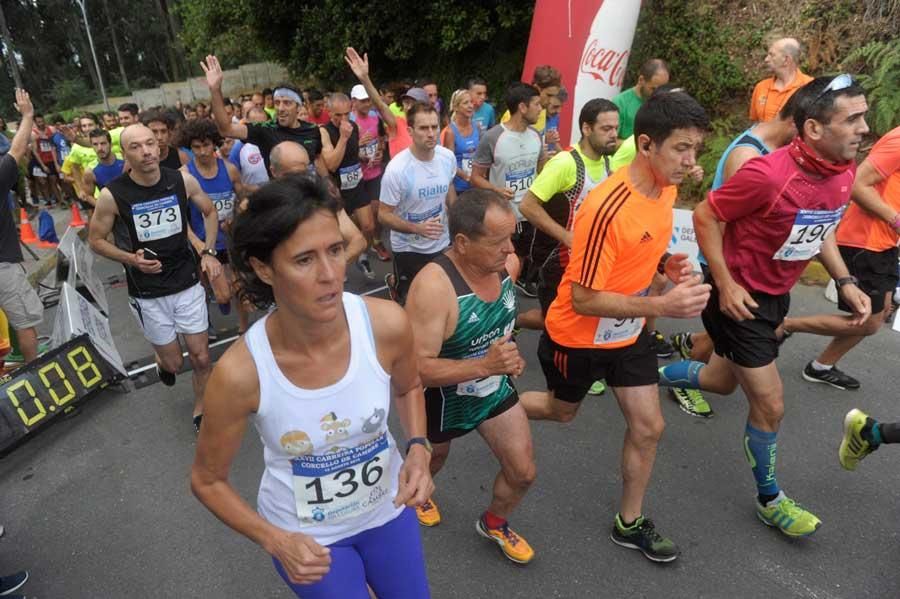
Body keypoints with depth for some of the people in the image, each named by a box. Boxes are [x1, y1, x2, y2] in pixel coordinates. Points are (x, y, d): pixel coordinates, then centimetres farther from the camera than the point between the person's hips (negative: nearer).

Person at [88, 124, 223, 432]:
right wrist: (130, 259, -18)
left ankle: (200, 409, 32)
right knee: (174, 363, 9)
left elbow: (210, 211, 9)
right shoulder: (112, 195, -15)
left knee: (201, 357, 6)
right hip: (147, 294, -1)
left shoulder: (183, 181, -9)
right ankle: (161, 359, 48)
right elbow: (95, 239, -1)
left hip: (188, 284, 2)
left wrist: (209, 252, -2)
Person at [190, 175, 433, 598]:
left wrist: (418, 449, -15)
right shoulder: (240, 372, -30)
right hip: (306, 535, -2)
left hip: (387, 508, 3)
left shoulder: (386, 325, -25)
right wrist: (275, 541, -21)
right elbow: (207, 481, -10)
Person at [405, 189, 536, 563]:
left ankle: (493, 524, 42)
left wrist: (509, 356, -7)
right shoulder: (433, 286, -37)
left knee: (523, 473, 9)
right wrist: (484, 365, -44)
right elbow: (417, 369, -36)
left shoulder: (507, 263, -15)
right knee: (434, 460, 25)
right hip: (443, 397, -4)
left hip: (495, 388, 5)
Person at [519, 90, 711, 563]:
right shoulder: (607, 208, -33)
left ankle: (630, 524, 31)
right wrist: (662, 305, -37)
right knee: (562, 411, 19)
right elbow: (582, 299, -30)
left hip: (628, 333, 7)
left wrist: (666, 263, -9)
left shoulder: (667, 188, -6)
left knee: (649, 427, 9)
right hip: (579, 337, -7)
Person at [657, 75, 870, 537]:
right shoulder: (768, 175, -30)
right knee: (770, 406, 1)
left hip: (776, 295, 8)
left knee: (723, 381, 23)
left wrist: (844, 282, 3)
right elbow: (705, 216, -20)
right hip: (739, 297, -8)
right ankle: (770, 500, 25)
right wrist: (724, 284, -20)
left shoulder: (844, 171, -3)